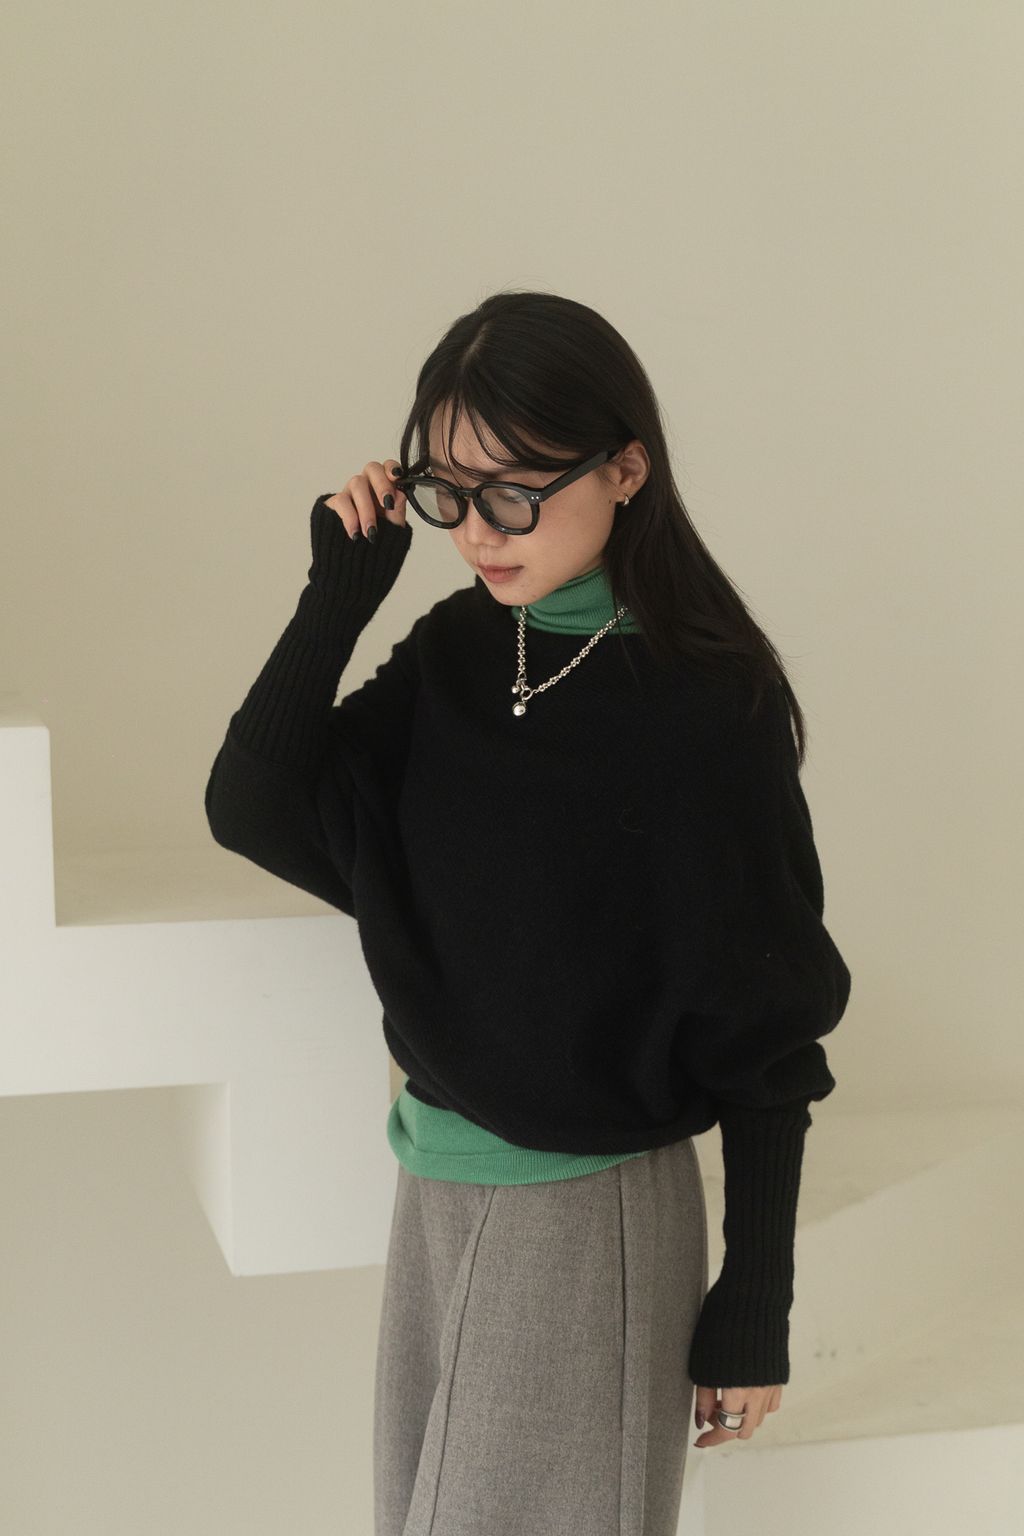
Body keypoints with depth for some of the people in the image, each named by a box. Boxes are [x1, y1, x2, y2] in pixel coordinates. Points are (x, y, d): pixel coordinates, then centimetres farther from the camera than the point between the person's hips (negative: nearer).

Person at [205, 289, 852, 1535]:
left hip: (593, 1212, -6)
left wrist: (752, 1314, -10)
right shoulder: (453, 652, 0)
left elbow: (764, 1037, -13)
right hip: (436, 1186, 6)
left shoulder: (706, 709, -17)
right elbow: (254, 811, -7)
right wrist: (340, 589, -13)